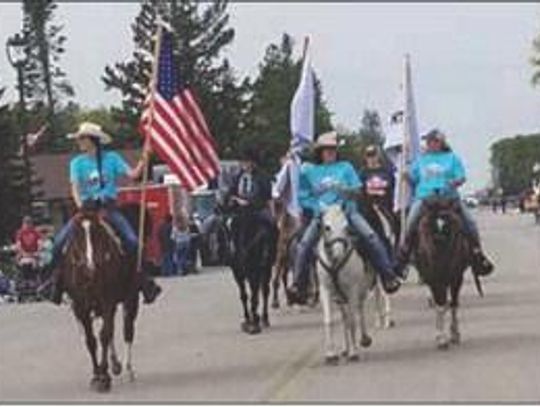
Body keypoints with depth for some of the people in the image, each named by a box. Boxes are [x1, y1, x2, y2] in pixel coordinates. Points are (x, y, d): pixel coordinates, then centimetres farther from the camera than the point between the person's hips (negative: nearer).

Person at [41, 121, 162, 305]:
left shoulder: (112, 158, 4)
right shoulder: (77, 163, 8)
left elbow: (132, 174, -4)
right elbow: (75, 187, -3)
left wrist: (144, 159, -19)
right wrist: (80, 205, -20)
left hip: (109, 207, -2)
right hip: (86, 207, 2)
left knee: (131, 240, -22)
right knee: (60, 240, -17)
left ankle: (145, 282, -13)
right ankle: (56, 279, -2)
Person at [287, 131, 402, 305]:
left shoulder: (345, 167, 14)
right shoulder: (310, 171, 15)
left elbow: (358, 189, 6)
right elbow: (303, 197, 13)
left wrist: (344, 188, -12)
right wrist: (316, 207, -5)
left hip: (347, 210, 0)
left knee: (370, 236, -21)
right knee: (304, 244, -21)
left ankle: (388, 276, -17)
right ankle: (298, 285, -15)